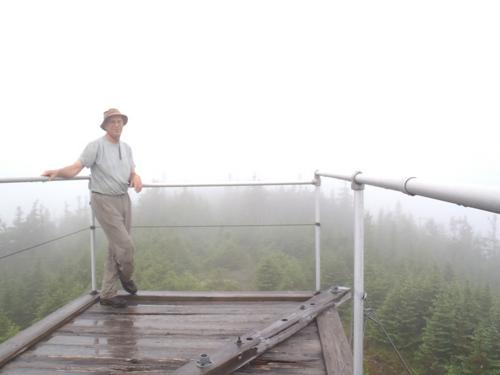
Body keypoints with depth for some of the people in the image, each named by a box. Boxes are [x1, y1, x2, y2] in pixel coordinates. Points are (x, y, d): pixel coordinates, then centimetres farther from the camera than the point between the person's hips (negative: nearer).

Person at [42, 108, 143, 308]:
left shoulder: (126, 148, 10)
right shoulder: (96, 145, -10)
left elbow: (131, 172, 10)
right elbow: (76, 167, -20)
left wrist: (136, 178, -14)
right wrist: (58, 171, -40)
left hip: (123, 199, 7)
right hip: (104, 201, -7)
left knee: (115, 248, 10)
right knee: (125, 245, -10)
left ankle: (107, 294, 22)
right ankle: (126, 276, 24)